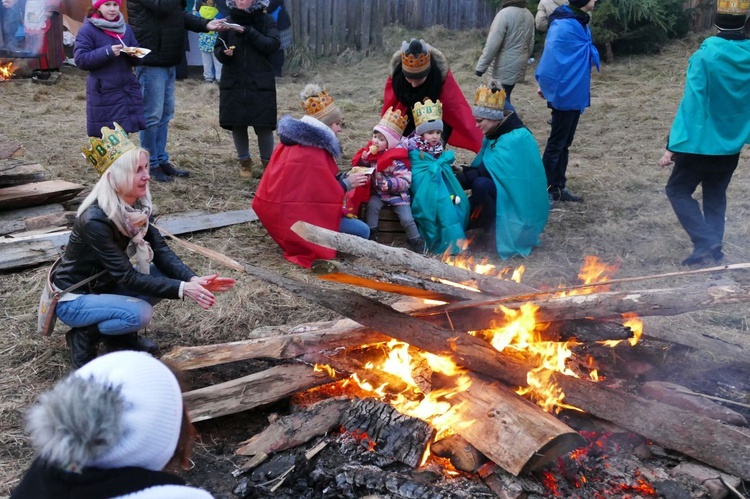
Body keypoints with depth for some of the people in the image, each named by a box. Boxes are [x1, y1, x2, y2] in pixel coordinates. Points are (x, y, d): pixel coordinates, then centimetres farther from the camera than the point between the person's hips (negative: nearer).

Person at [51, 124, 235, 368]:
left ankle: (120, 335, 6)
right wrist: (182, 289, -37)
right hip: (73, 298, -8)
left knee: (164, 274, -10)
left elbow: (160, 251, -12)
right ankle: (83, 336, -3)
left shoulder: (137, 206, -9)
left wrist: (193, 279, -30)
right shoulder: (95, 220, -31)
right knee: (138, 313, -30)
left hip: (103, 284, 8)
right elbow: (126, 276, -31)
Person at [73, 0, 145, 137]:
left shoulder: (125, 28, 12)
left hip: (127, 91, 5)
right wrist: (107, 52, -21)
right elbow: (80, 59, -11)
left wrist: (134, 54, -5)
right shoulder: (88, 29, -5)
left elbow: (134, 59, 19)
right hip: (103, 94, -5)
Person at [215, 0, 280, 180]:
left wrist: (249, 32, -21)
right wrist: (223, 53, -13)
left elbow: (273, 44, -15)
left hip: (260, 83, -3)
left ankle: (267, 163, 15)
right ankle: (245, 162, 24)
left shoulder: (266, 21, 0)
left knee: (263, 124, -3)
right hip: (233, 83, 3)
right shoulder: (229, 21, 6)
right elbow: (217, 48, 9)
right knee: (237, 124, 6)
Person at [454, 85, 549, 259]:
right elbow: (485, 167, 8)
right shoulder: (495, 134, 7)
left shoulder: (515, 138, -22)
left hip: (522, 203, -9)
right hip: (507, 193, 9)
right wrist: (464, 171, -9)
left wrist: (456, 179, -23)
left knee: (481, 184, -31)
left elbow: (488, 171, -27)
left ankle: (495, 234, -14)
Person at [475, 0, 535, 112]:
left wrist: (481, 66, -16)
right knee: (504, 97, 17)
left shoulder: (505, 13, -16)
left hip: (505, 67, -8)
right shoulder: (529, 15, 9)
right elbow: (531, 44, 15)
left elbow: (493, 43, -20)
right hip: (519, 65, 8)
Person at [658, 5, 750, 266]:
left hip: (701, 143, -5)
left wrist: (673, 145, -16)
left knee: (677, 190, 9)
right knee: (715, 197, 19)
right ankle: (713, 249, 22)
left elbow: (692, 104, -19)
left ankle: (706, 242, -3)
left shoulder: (704, 57, -18)